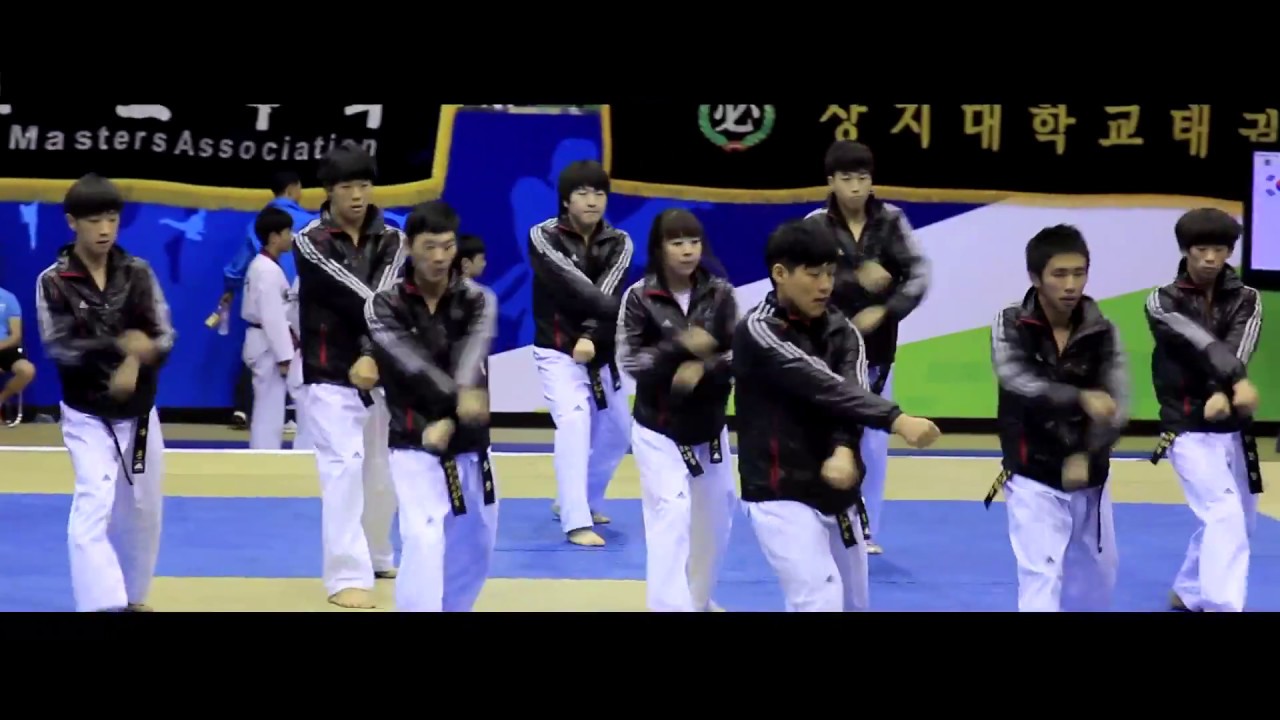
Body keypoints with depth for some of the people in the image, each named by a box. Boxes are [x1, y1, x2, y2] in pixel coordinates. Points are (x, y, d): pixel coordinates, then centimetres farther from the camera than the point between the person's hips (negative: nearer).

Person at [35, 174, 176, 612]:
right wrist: (119, 346, -32)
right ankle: (105, 605, -21)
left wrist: (135, 363, -25)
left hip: (139, 412, 4)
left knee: (142, 511, 15)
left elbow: (163, 337, -4)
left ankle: (134, 598, 37)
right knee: (92, 510, -18)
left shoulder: (138, 272, -1)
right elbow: (58, 348, -18)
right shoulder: (54, 281, -10)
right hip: (87, 415, -4)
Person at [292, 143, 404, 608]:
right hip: (331, 375, -5)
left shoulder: (391, 240, 3)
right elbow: (357, 299, -18)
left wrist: (372, 355, -25)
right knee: (343, 469, -14)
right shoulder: (310, 243, -8)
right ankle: (348, 576, -14)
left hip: (380, 372, 5)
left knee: (381, 470, 15)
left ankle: (377, 557, 35)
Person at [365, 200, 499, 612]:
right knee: (425, 543, -20)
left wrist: (456, 411, -43)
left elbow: (472, 351, -24)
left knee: (474, 544, 17)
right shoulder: (385, 306, -9)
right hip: (416, 446, -4)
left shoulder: (477, 300, -3)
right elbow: (414, 363, -25)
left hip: (469, 443, 4)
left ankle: (450, 607, 40)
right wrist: (458, 396, -43)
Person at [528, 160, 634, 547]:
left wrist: (591, 338, -33)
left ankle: (575, 502, 37)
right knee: (574, 423, -24)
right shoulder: (544, 236, -12)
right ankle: (577, 522, -25)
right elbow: (573, 284, -26)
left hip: (601, 353, 6)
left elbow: (609, 293, -16)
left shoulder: (618, 243, -1)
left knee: (615, 432, 15)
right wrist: (628, 314, -37)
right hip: (558, 351, -5)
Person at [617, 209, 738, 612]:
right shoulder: (639, 297, -12)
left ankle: (699, 599, 40)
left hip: (709, 425, 4)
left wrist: (704, 368, -23)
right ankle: (672, 606, -15)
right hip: (658, 428, -4)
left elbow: (741, 354, -5)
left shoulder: (720, 294, -5)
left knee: (714, 515, 17)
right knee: (671, 516, -16)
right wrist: (679, 347, -27)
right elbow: (629, 360, -14)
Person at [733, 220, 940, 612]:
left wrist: (845, 450, -33)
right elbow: (823, 386, -26)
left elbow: (851, 389, -12)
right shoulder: (757, 331, -15)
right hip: (780, 494, -7)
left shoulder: (840, 330, 6)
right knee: (820, 601, -18)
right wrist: (897, 420, -37)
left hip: (837, 491, 7)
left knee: (853, 602, 17)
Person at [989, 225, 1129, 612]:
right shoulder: (1011, 325, -10)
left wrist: (1086, 457, -26)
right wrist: (1080, 398, -38)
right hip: (1033, 477, -4)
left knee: (1096, 572, 20)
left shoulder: (1102, 333, -5)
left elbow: (1117, 404, -12)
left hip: (1089, 478, 4)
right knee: (1041, 577, -12)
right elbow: (1017, 381, -27)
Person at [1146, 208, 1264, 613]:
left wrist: (1223, 393, -34)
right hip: (1189, 429, -5)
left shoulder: (1246, 300, 4)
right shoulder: (1162, 302, -7)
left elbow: (1237, 350, -16)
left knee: (1240, 520, 16)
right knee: (1225, 514, -21)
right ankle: (1223, 607, -26)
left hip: (1232, 428, 5)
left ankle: (1188, 593, 37)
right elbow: (1203, 345, -25)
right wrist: (1238, 381, -41)